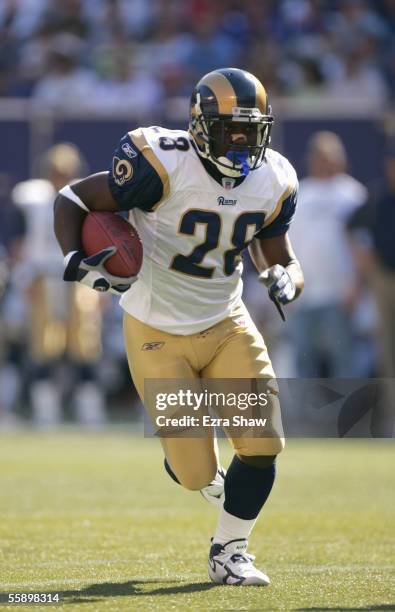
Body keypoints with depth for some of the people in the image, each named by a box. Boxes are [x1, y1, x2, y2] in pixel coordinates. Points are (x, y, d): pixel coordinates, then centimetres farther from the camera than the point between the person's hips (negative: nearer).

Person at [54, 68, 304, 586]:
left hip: (225, 323, 4)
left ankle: (229, 553, 15)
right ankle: (199, 471, 37)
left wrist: (286, 278, -18)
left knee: (263, 444, -9)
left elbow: (280, 259, 6)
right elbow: (72, 199, -14)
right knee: (196, 472, -5)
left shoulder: (273, 182, -6)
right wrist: (75, 261, -31)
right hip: (159, 334, -4)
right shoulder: (164, 165, -23)